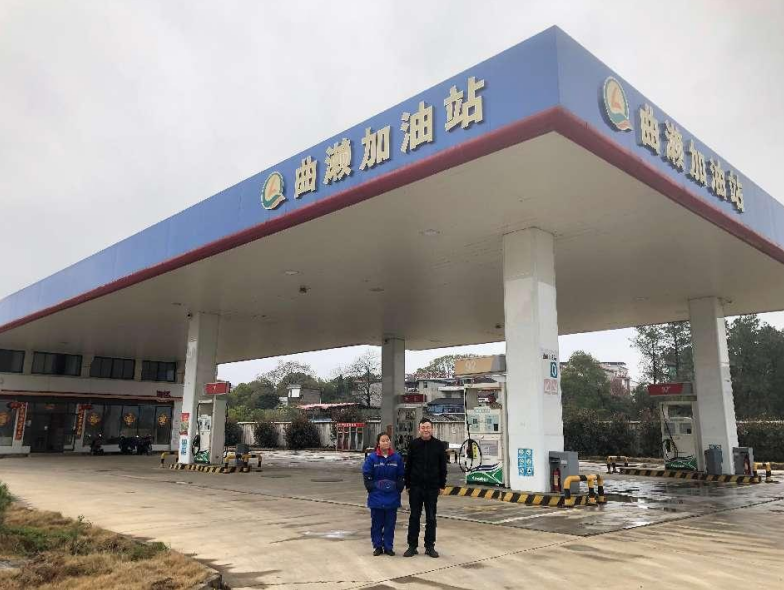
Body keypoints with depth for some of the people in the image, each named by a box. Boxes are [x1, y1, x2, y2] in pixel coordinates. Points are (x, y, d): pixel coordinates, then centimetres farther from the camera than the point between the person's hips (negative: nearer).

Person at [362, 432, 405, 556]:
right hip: (376, 497, -1)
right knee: (377, 523, 7)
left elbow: (400, 476, 8)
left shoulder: (397, 458, 1)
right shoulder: (372, 458, -5)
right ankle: (377, 546, 20)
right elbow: (366, 475, 1)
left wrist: (399, 488, 0)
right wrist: (371, 488, -5)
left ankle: (388, 547, 20)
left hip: (392, 498, 1)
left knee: (390, 523, 8)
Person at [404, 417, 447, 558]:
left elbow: (443, 467, 3)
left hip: (432, 487, 0)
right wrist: (407, 485, 0)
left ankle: (430, 546, 17)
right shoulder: (413, 444, 0)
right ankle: (412, 546, 15)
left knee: (431, 518, 7)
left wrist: (442, 485, 0)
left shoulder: (438, 445, 0)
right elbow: (408, 465, 2)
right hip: (416, 487, 0)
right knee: (414, 517, 6)